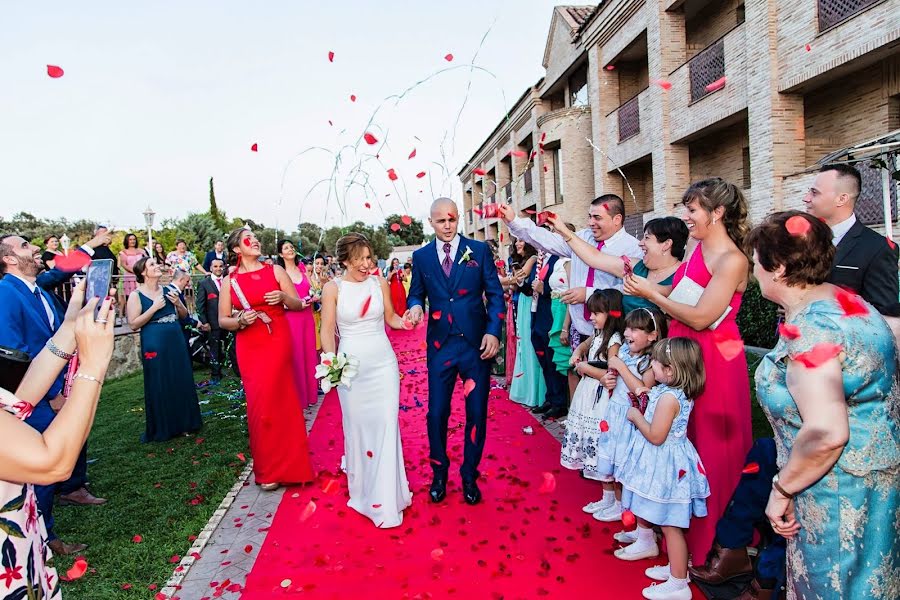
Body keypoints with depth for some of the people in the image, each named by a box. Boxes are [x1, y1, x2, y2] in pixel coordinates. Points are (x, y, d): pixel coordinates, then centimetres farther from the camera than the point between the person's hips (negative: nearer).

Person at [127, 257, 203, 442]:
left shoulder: (167, 291, 9)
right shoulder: (136, 295, -5)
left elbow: (183, 315, 16)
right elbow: (133, 325, -11)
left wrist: (178, 303, -4)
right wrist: (154, 308, -16)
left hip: (177, 342, 5)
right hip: (154, 345, -5)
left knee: (181, 383, 9)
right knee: (159, 387, 2)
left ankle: (182, 424, 23)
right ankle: (161, 429, 16)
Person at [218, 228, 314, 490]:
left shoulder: (276, 271, 3)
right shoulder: (230, 280, 5)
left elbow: (298, 305, 5)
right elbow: (222, 320, 7)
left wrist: (283, 297, -15)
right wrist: (240, 320, -13)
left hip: (278, 342, -1)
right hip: (249, 348, 1)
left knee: (277, 401, -3)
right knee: (259, 405, 5)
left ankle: (275, 467, 15)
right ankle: (268, 468, 20)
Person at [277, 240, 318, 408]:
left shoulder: (302, 269, 9)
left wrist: (312, 297, -4)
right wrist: (297, 304, -18)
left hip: (307, 316, 5)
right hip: (291, 317, -5)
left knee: (309, 353, 10)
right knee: (296, 356, 2)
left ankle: (310, 392, 24)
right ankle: (299, 396, 14)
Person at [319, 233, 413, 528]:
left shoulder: (380, 283, 2)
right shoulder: (333, 288, -3)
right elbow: (327, 330, -4)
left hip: (383, 362, 1)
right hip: (350, 365, -1)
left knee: (386, 425, 0)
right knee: (357, 426, 9)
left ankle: (386, 497, 12)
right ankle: (363, 489, 30)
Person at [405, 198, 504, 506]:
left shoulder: (479, 250, 1)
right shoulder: (421, 256, 6)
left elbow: (495, 293, 0)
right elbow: (416, 293, 12)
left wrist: (493, 332, -11)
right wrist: (415, 306, -12)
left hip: (476, 344, -1)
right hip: (440, 345, 1)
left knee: (477, 413, 8)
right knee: (437, 413, 6)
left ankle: (470, 475, 28)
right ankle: (439, 473, 29)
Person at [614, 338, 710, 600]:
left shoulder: (668, 397, -27)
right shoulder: (678, 392, 3)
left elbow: (656, 436, -26)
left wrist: (636, 416, -13)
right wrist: (645, 398, 5)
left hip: (664, 465, -10)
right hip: (659, 462, 10)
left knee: (670, 525, 0)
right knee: (643, 507, 27)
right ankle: (646, 543, 48)